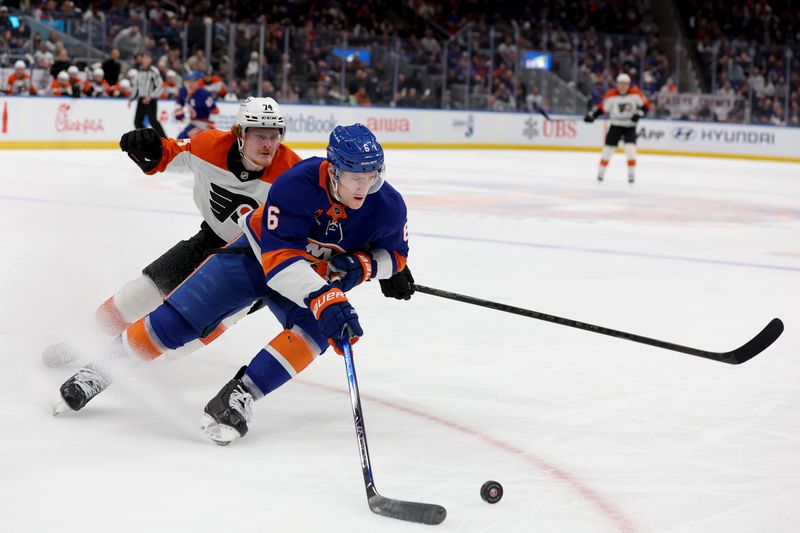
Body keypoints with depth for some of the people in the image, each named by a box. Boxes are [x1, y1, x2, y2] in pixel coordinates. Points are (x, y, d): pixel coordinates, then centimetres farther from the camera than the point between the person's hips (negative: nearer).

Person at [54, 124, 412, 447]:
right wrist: (325, 300, -54)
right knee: (176, 319, -5)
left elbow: (394, 254, -4)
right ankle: (102, 368, 18)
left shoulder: (387, 205, -23)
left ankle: (237, 397, -25)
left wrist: (359, 265, -26)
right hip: (255, 256, -2)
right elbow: (278, 258, -42)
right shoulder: (296, 185, -36)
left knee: (314, 330, -30)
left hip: (318, 277, 2)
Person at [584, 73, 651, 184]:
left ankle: (632, 174, -4)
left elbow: (646, 105, -6)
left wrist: (639, 113, -22)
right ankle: (601, 172, 18)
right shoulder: (611, 95, -10)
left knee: (630, 149, -16)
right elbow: (602, 107, -1)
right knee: (608, 149, 1)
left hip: (630, 126, -1)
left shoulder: (635, 93, -11)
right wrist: (592, 115, -10)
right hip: (616, 125, 1)